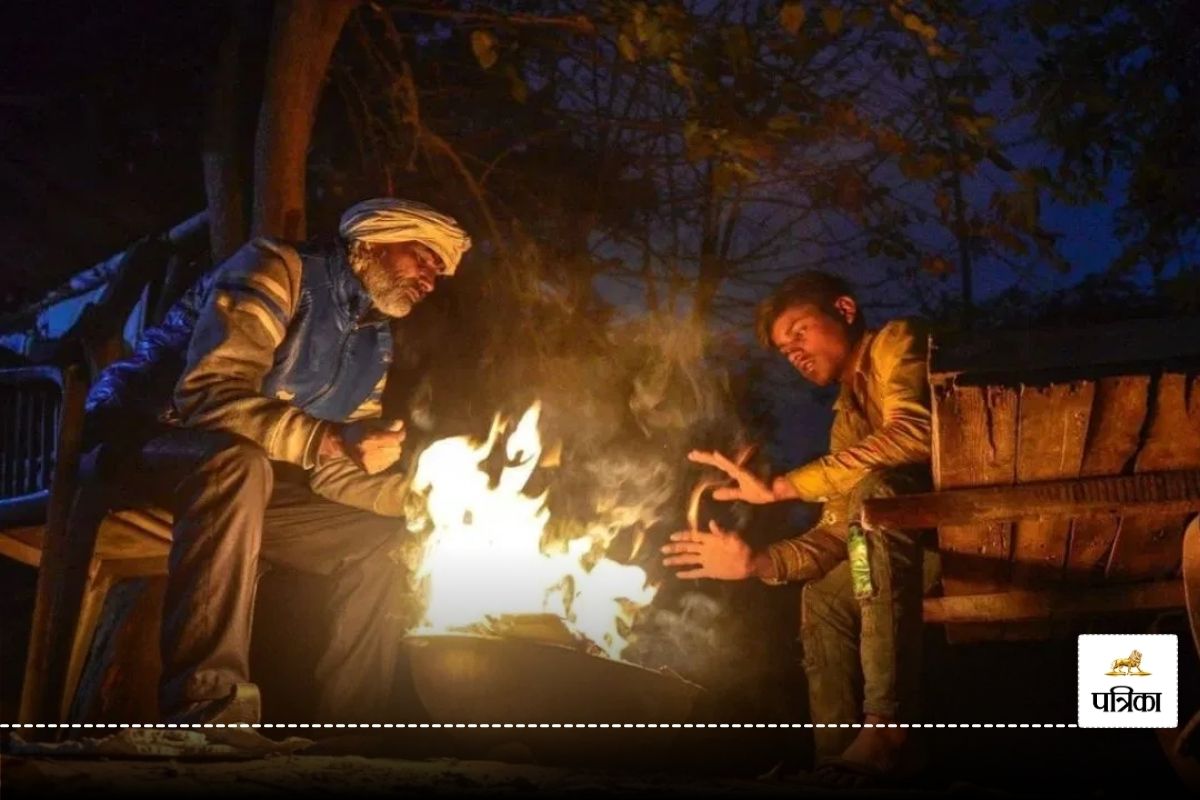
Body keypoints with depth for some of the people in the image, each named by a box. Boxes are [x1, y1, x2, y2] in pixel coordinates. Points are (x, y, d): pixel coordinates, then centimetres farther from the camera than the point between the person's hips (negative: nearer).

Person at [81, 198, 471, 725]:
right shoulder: (278, 270, -14)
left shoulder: (375, 344, 11)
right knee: (239, 463, -39)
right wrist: (329, 440, -34)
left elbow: (336, 472, 10)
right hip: (139, 444, -8)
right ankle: (210, 714, -42)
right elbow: (208, 394, -28)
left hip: (239, 483, 9)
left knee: (382, 539, 2)